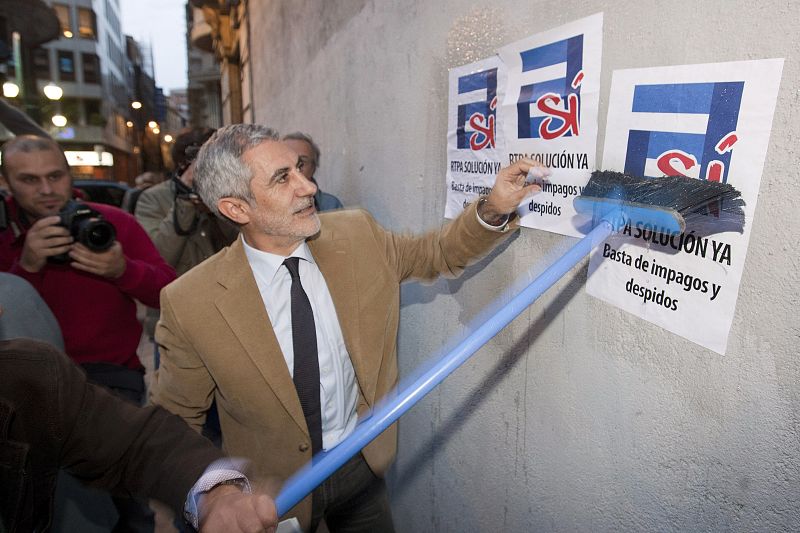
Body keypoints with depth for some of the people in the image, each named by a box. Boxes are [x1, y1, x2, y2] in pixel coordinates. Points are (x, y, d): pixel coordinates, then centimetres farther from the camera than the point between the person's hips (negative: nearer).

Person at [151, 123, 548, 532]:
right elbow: (175, 425, -10)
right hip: (274, 490, -2)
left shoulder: (357, 235, -13)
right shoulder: (190, 303, -21)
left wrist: (494, 208, -15)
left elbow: (439, 253, 1)